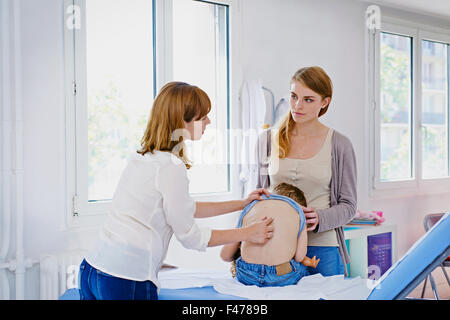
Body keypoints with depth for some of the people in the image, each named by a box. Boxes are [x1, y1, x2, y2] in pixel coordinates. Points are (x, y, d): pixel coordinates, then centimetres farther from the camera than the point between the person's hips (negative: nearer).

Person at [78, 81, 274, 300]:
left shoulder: (141, 157, 12)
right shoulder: (171, 167, -15)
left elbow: (184, 208, 22)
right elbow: (190, 237, -7)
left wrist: (241, 204, 27)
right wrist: (248, 233, 3)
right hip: (127, 280, -8)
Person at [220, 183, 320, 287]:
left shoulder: (250, 207, 14)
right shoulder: (297, 209, 9)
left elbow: (225, 255, 15)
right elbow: (299, 256, 0)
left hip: (247, 278, 2)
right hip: (282, 279, -1)